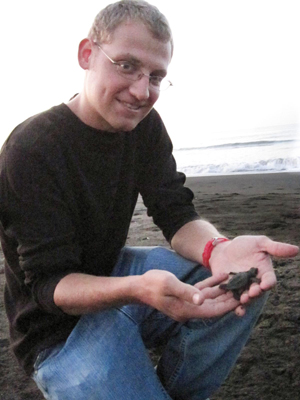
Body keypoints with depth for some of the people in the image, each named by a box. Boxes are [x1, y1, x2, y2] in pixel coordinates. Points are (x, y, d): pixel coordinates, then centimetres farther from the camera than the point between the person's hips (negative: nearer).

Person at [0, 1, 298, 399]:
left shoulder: (146, 126, -2)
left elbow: (177, 215, -9)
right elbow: (48, 283, -23)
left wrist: (217, 248, -34)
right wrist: (137, 288, -44)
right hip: (59, 327, -5)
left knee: (245, 284, -13)